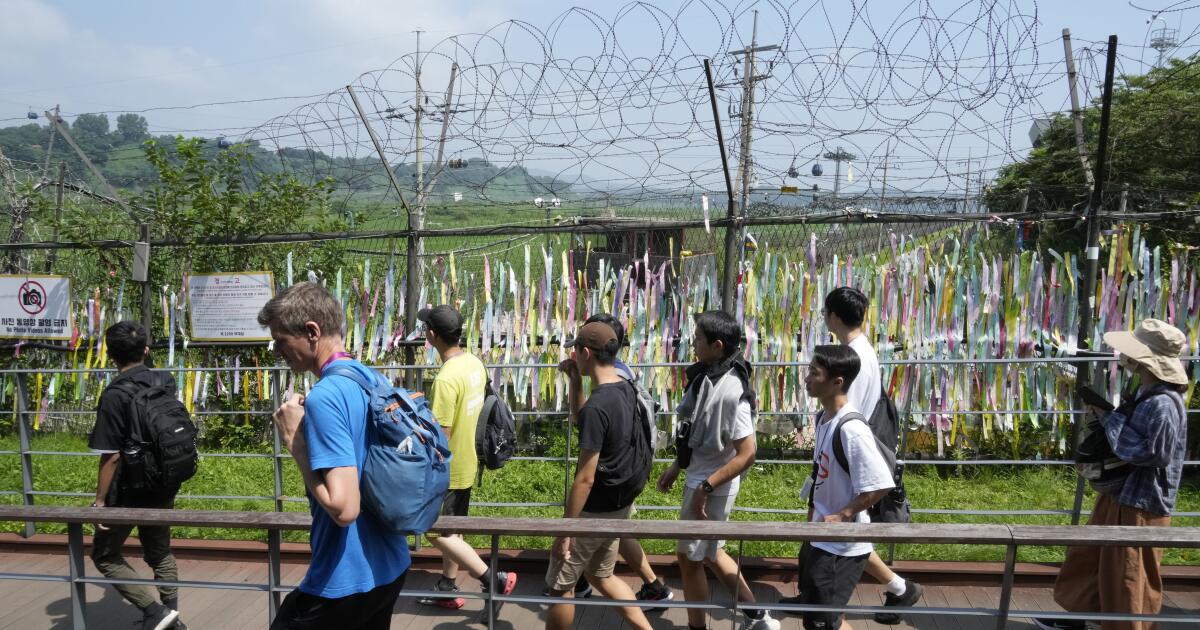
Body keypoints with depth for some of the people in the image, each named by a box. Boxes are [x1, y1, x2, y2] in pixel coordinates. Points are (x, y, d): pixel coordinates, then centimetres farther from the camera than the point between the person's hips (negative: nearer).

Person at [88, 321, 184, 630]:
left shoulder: (114, 395, -19)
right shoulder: (166, 383, -1)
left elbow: (111, 456, -19)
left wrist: (100, 500, -11)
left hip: (129, 489, -6)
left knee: (104, 555, 11)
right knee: (160, 552, 20)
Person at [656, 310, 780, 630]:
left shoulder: (731, 391, -27)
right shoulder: (707, 377, 0)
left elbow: (747, 453, -27)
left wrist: (705, 488, -23)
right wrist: (676, 467, 14)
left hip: (712, 487, -9)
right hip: (700, 479, 9)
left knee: (689, 557, 8)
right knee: (709, 553, 23)